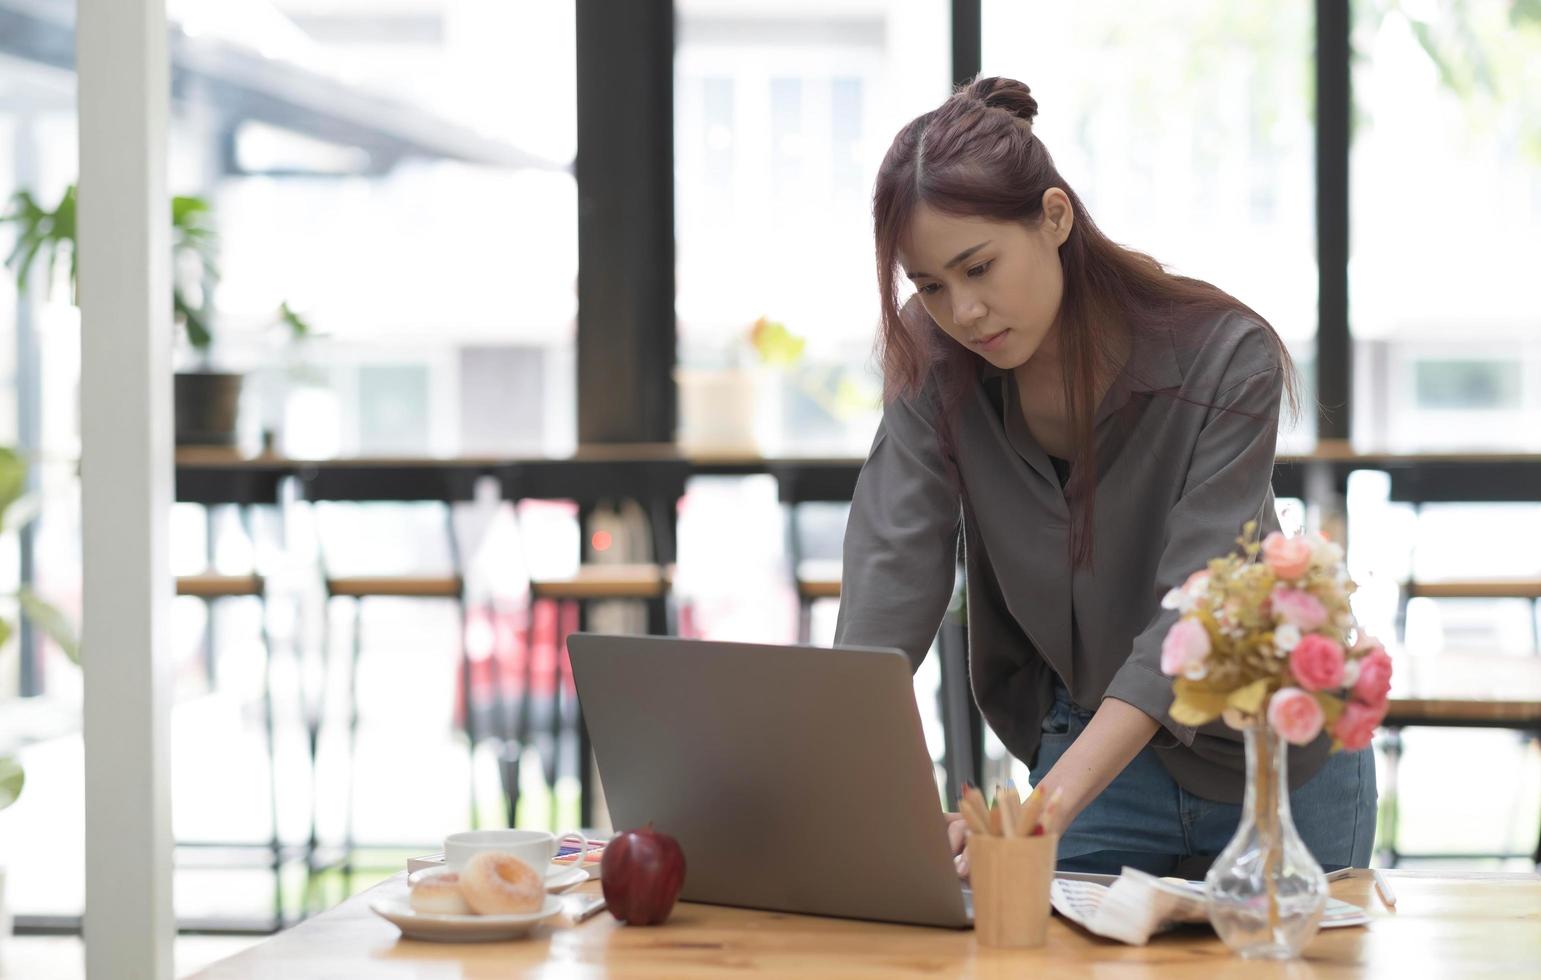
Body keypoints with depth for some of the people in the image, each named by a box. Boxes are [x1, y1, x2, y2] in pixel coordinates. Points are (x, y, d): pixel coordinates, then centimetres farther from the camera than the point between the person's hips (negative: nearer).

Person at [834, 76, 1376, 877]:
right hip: (1085, 744, 3)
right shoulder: (936, 368, -12)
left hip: (1274, 763, -2)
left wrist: (1048, 805, -45)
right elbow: (892, 571, -22)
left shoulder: (1225, 359, -24)